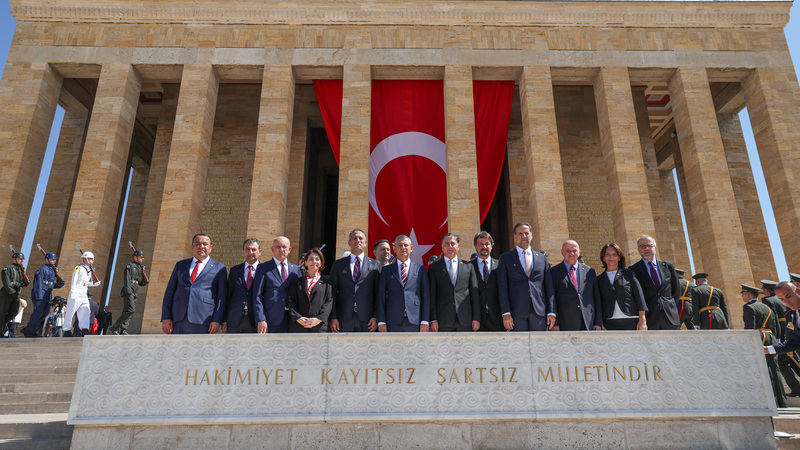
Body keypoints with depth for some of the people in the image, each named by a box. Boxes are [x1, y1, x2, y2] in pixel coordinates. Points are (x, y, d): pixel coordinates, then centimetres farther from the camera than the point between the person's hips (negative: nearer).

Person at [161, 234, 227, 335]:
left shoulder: (219, 268, 9)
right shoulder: (180, 265, 19)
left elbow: (222, 296, 2)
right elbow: (169, 292, 15)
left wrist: (217, 320, -9)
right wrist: (166, 317, 4)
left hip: (204, 320, -3)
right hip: (179, 319, 3)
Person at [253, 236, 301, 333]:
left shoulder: (296, 269, 15)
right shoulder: (263, 268, 4)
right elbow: (257, 296, -2)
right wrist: (261, 320, -11)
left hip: (291, 320, 3)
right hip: (271, 319, -3)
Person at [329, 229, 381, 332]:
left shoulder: (375, 265, 10)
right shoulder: (338, 264, 13)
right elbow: (333, 293, 8)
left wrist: (376, 317, -4)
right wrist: (333, 318, -2)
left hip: (367, 320, 0)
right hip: (343, 320, 1)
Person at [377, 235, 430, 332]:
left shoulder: (420, 269, 12)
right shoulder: (386, 270, 12)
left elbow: (425, 295, 7)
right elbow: (381, 297, 7)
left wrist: (425, 321, -2)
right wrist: (381, 322, -3)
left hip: (415, 321, 0)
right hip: (393, 324, 0)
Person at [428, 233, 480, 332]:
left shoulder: (468, 266, 13)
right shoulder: (434, 267, 9)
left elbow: (475, 294, 10)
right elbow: (432, 296, 4)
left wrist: (476, 318, 3)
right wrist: (433, 320, -5)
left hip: (465, 320, 1)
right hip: (443, 321, -1)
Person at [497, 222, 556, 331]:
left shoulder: (542, 258, 15)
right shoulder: (505, 258, 8)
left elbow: (549, 287, 12)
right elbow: (502, 288, 0)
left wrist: (551, 312, 3)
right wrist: (506, 313, -9)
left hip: (539, 311, 2)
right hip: (516, 312, -2)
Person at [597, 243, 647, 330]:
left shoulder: (629, 273, 8)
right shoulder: (600, 279, 11)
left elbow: (639, 297, 4)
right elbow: (599, 303, 11)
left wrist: (642, 320, -4)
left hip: (631, 321, -1)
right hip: (610, 324, 1)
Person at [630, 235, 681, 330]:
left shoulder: (668, 266, 13)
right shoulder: (634, 270, 1)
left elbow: (676, 290, 19)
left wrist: (670, 306, 15)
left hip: (670, 317, 4)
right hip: (648, 318, -4)